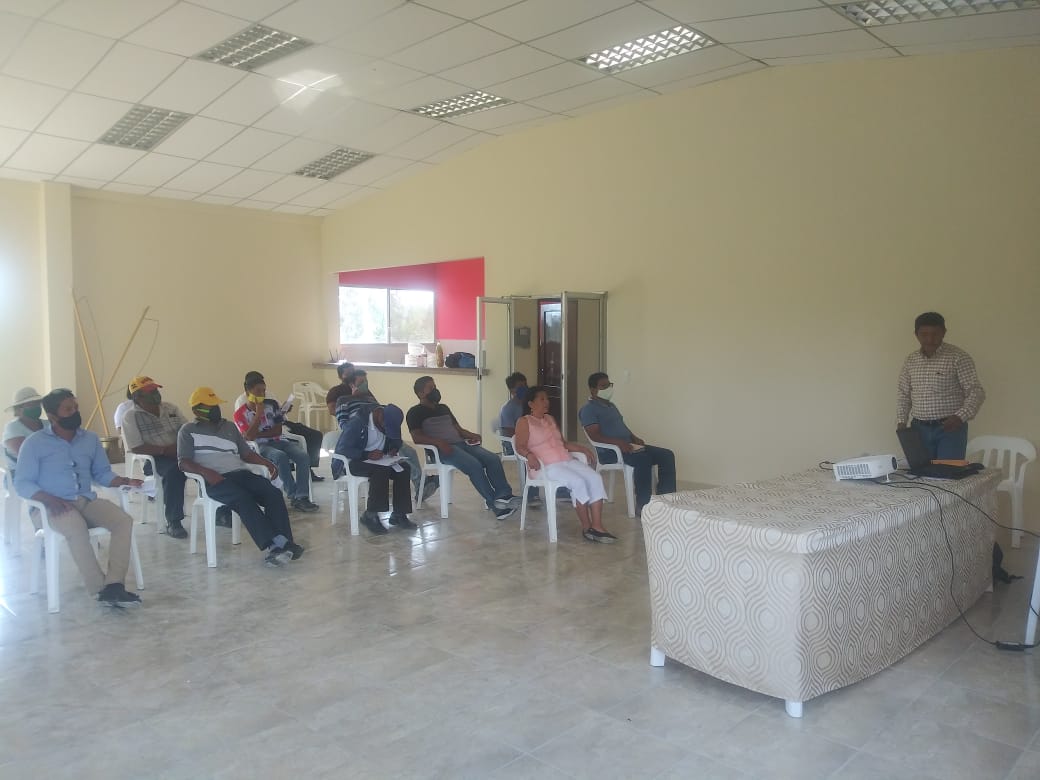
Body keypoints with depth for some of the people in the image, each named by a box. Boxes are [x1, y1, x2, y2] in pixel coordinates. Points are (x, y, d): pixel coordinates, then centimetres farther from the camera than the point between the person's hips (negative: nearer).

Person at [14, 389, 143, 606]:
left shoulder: (91, 439, 13)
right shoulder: (34, 443, 0)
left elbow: (102, 473, 18)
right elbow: (22, 483, -3)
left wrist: (125, 481, -3)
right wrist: (49, 499, -22)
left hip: (87, 500, 5)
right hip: (55, 506, -4)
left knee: (124, 521, -25)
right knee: (78, 530, -37)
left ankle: (114, 585, -32)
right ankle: (101, 589, -29)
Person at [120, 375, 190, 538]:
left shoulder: (170, 409, 16)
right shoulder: (131, 417, 0)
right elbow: (136, 447, -10)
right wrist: (165, 450, -19)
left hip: (180, 453, 5)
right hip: (153, 459, -5)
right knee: (174, 470, -39)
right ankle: (173, 522, -28)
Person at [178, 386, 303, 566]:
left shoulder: (229, 426, 25)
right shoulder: (189, 430, 10)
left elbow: (246, 453, 26)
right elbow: (183, 462, -1)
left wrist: (267, 463, 7)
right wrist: (206, 472, -20)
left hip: (240, 473, 5)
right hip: (214, 479, -5)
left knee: (274, 493, -22)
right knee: (244, 499, -35)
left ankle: (284, 543, -33)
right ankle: (273, 545, -42)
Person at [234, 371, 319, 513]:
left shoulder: (272, 404, 8)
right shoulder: (240, 414, 0)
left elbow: (278, 430, 3)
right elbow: (250, 436, -15)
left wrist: (258, 434, -10)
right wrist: (258, 412, -13)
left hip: (277, 442, 4)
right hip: (259, 446, -4)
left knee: (304, 456, -24)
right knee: (280, 456, -37)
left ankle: (302, 497, -26)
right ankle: (293, 496, -26)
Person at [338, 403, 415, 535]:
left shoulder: (389, 423, -1)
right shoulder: (358, 422, -21)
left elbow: (396, 441, 16)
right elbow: (342, 449, -24)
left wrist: (394, 449, -8)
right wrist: (367, 455, -33)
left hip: (379, 460, 7)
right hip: (355, 462, -6)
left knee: (404, 468, -19)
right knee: (381, 470, -34)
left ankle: (398, 514, -16)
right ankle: (370, 515, -24)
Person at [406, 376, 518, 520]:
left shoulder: (443, 408, 28)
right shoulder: (415, 412, 6)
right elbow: (417, 437, -9)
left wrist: (471, 435, 5)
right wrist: (439, 442, -24)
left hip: (460, 443, 7)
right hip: (441, 449, -7)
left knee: (493, 458, -18)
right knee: (474, 465, -31)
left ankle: (504, 496, -30)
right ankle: (494, 504, -27)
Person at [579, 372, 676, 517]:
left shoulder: (610, 406, 23)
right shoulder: (588, 409, -6)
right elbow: (595, 436, -17)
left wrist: (634, 438, 6)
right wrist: (619, 442, -29)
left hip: (627, 446, 9)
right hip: (609, 451, -9)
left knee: (667, 455, -6)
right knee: (643, 458, -35)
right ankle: (642, 506, -30)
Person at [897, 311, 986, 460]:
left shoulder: (958, 357, -6)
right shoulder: (910, 360, 8)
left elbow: (976, 392, -8)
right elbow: (903, 394, 16)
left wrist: (961, 416, -22)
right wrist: (901, 421, 3)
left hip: (950, 428, -4)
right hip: (919, 429, 4)